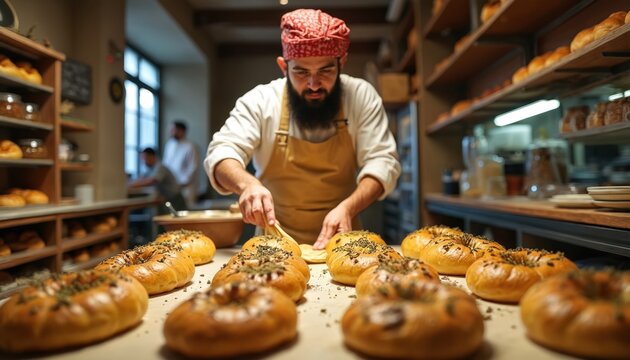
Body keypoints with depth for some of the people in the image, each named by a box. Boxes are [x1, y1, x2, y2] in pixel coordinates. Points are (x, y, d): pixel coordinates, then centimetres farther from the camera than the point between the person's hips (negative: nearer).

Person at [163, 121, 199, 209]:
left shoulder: (190, 147, -12)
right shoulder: (169, 144, 8)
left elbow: (193, 167, -13)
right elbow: (166, 162, 15)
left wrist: (182, 182, -12)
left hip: (185, 186, -6)